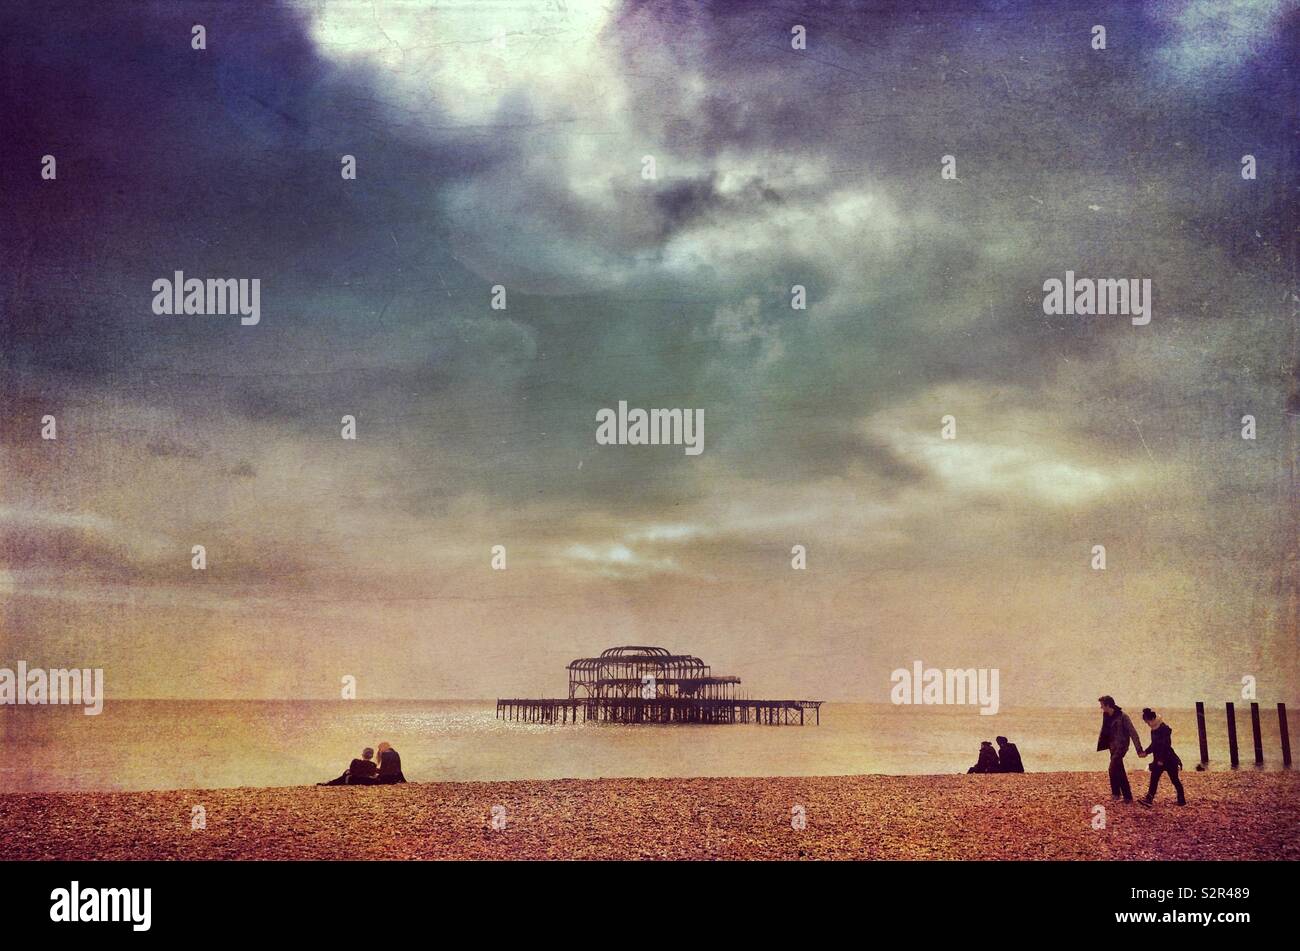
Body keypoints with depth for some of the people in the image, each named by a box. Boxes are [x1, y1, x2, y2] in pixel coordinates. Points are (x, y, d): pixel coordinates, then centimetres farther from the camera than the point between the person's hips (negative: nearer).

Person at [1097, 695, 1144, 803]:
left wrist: (1139, 750, -21)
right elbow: (1104, 732, 17)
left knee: (1113, 768, -19)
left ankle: (1116, 793, -7)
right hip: (1112, 747, 8)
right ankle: (1128, 797, 18)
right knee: (1120, 772, 11)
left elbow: (1133, 732, -18)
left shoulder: (1122, 716, -18)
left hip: (1121, 746, -8)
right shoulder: (1106, 716, 4)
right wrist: (1100, 745, 12)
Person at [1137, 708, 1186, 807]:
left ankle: (1182, 800, 14)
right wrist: (1146, 752, 7)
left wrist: (1161, 760, -21)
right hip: (1158, 760, 8)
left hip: (1169, 759, -8)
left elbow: (1166, 746, -21)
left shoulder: (1164, 728, -18)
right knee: (1154, 779, 1)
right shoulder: (1154, 729, 8)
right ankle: (1148, 799, -2)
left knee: (1174, 780, 3)